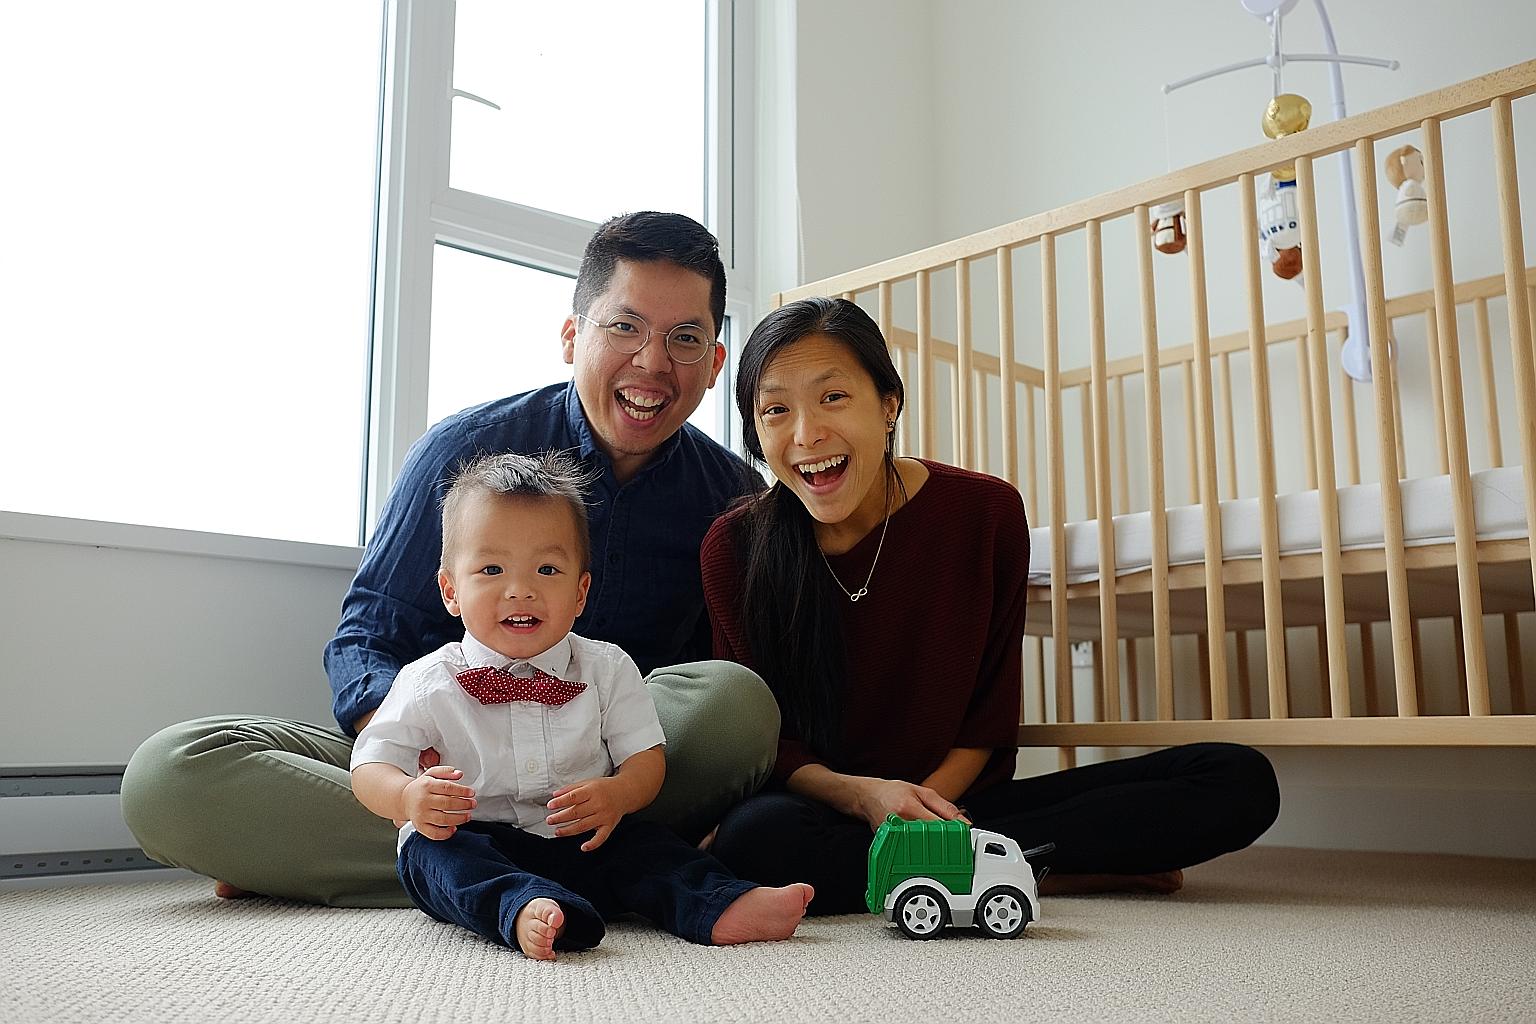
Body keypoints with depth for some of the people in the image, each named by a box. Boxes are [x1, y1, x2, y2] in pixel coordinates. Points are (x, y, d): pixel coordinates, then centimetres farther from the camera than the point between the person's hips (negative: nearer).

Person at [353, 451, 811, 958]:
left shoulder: (608, 670, 4)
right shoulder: (429, 682, -1)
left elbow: (647, 756, 3)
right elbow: (370, 765, -2)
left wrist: (618, 793, -22)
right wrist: (409, 798, -27)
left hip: (582, 842, 3)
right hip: (475, 840, -2)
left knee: (645, 841, -22)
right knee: (431, 851, -31)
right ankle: (523, 911, -57)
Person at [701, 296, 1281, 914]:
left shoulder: (986, 512, -6)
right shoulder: (734, 547, -9)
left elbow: (990, 718, 0)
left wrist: (921, 803, -16)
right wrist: (863, 796, -24)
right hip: (820, 809, -1)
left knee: (1240, 781, -13)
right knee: (754, 838, -40)